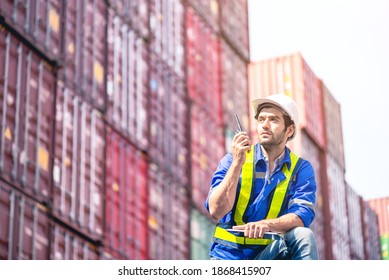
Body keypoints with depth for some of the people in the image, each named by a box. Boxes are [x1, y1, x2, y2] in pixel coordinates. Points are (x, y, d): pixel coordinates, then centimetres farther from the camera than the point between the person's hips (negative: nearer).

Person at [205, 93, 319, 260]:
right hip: (229, 256, -2)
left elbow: (303, 215, -13)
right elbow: (216, 211, -13)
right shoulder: (233, 160, 0)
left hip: (270, 254, 2)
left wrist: (267, 225, -32)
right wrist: (237, 163, -20)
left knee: (303, 235, -28)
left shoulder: (301, 169, 3)